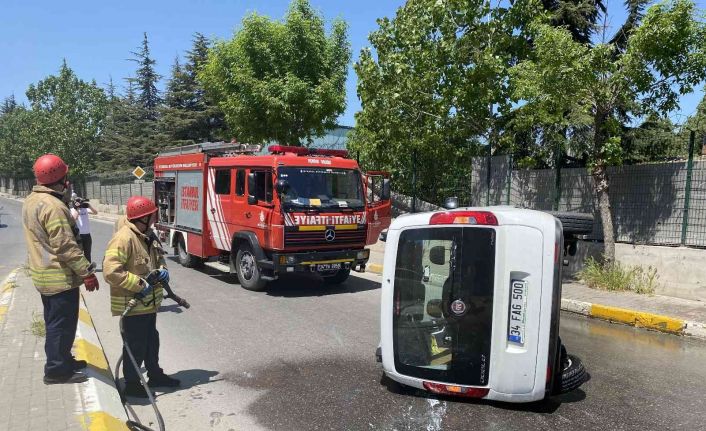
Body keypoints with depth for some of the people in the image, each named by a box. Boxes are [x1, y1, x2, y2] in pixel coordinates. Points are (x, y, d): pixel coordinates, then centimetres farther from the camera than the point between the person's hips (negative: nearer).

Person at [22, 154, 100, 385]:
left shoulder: (31, 201, 8)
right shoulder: (53, 206, -23)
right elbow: (66, 246, -25)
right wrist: (87, 272, -19)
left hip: (42, 275, 10)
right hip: (60, 277, -10)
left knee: (55, 321, 20)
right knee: (62, 324, 1)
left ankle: (62, 360, 33)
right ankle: (56, 370, 11)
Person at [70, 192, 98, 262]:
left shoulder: (84, 208, 8)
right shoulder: (72, 210, -2)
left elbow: (95, 212, -2)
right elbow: (75, 217, -21)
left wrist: (89, 205, -11)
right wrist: (75, 207, -13)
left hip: (87, 235, 4)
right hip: (78, 235, -4)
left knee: (87, 254, 15)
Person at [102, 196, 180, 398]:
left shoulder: (148, 235, 6)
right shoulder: (123, 238, -23)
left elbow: (159, 257, 22)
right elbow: (111, 271, -28)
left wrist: (162, 270, 0)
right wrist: (139, 284, -26)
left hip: (149, 302, 9)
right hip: (132, 304, -9)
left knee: (151, 340, 21)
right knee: (135, 345, 3)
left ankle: (155, 375, 37)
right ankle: (132, 384, 19)